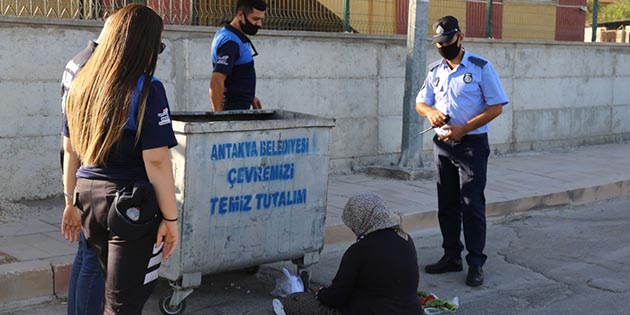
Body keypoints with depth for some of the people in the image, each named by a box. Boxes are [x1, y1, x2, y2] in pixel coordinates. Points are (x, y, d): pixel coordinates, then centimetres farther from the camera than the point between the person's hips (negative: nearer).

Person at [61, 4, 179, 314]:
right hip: (131, 207, -7)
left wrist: (72, 202, 20)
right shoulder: (146, 90, -15)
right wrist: (171, 218, -12)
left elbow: (70, 151, 12)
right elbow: (156, 161, -18)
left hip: (88, 198, 7)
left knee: (115, 287, 25)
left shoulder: (81, 85, 6)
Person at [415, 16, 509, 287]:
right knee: (446, 204, 11)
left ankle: (475, 264, 1)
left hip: (471, 144, -6)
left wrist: (464, 128, -18)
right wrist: (430, 112, -8)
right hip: (442, 144, 6)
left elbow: (496, 107, -10)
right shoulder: (435, 71, 10)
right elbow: (420, 103, 17)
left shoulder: (481, 68, -7)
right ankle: (451, 256, 22)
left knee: (472, 206, -5)